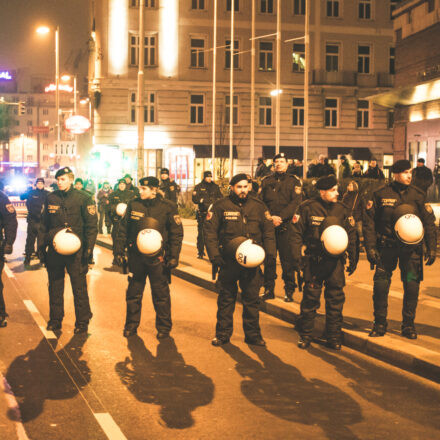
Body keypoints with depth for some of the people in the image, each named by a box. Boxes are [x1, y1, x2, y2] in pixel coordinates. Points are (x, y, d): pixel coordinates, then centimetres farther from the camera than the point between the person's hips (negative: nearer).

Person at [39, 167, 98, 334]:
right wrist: (42, 245, 11)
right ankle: (55, 320, 23)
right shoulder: (51, 198, 8)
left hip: (75, 250, -4)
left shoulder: (83, 198, -4)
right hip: (54, 250, 4)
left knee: (79, 287, 0)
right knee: (55, 287, 11)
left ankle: (82, 323, 10)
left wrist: (88, 248, -9)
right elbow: (44, 224, 16)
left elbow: (92, 225, -3)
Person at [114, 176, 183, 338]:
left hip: (157, 258, -3)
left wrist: (174, 257, -7)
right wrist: (119, 251, 7)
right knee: (133, 293, 12)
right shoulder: (133, 204, 2)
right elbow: (123, 229, 10)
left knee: (161, 294, 5)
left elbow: (177, 234, -2)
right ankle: (131, 326, 27)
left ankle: (163, 328, 19)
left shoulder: (168, 207, -6)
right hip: (136, 257, 3)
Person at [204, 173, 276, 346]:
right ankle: (223, 334, 18)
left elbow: (268, 231, 11)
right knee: (226, 299, 8)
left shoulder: (258, 206, 7)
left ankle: (253, 334, 18)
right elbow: (210, 231, -1)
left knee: (252, 299, 7)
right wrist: (215, 255, -8)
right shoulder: (220, 206, -1)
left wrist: (270, 253, 1)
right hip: (229, 261, -2)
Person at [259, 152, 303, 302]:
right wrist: (270, 217, -10)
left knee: (287, 260, -2)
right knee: (268, 259, 6)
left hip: (286, 226, -3)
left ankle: (289, 291, 6)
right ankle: (269, 289, 15)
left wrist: (280, 217, -15)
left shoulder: (294, 181, 5)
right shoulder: (266, 181, 13)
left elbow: (296, 203, -6)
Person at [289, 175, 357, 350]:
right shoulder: (307, 208, -5)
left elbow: (351, 235, 13)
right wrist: (297, 255, -10)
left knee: (336, 299, 4)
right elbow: (295, 231, -2)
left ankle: (334, 337, 16)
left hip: (335, 261, 3)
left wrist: (353, 258, 13)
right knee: (310, 298, 2)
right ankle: (305, 335, 17)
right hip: (314, 261, -3)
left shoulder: (342, 210, 5)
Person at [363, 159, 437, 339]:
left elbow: (429, 223, 7)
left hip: (411, 248, 1)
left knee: (412, 286, 0)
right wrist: (370, 247, -5)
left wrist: (431, 248, 2)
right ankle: (380, 324, 13)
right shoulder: (380, 194, 0)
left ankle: (408, 325, 15)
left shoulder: (418, 195, 4)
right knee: (380, 285, -3)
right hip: (386, 247, -1)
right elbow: (369, 222, 2)